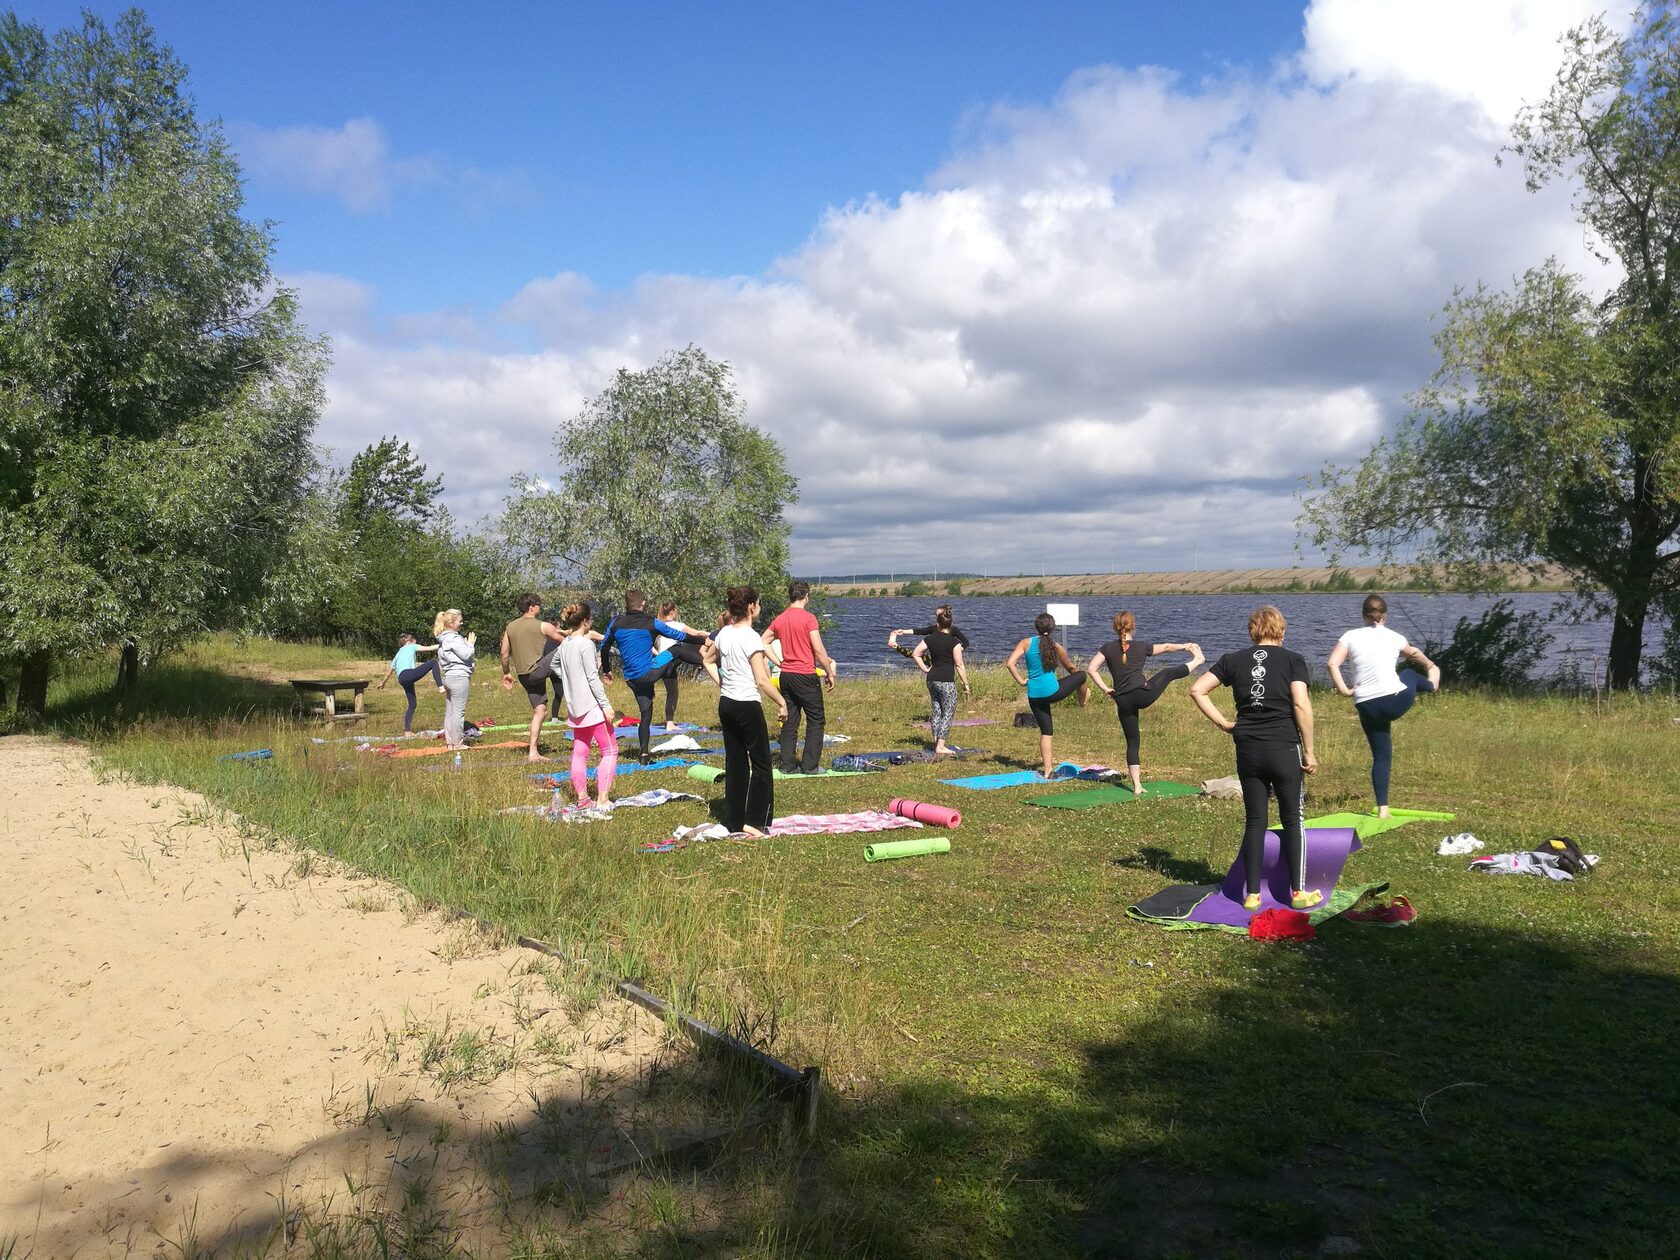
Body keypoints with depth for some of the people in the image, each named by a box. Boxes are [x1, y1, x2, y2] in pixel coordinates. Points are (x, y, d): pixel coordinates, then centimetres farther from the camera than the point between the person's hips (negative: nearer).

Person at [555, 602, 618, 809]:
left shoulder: (564, 644, 8)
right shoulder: (586, 644, -16)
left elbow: (554, 665, 28)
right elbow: (593, 678, -18)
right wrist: (606, 705, -16)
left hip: (574, 707, 8)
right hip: (592, 706, -8)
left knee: (579, 753, 12)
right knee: (610, 750, -2)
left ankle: (582, 798, 16)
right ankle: (603, 799, -8)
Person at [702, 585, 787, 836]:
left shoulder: (723, 634, 6)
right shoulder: (751, 637, -16)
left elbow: (708, 659, 23)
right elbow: (762, 681, -18)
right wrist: (782, 703, -8)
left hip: (726, 703, 8)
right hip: (747, 705, -8)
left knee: (734, 763, 13)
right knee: (761, 764, 3)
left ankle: (734, 821, 17)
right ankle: (754, 821, 0)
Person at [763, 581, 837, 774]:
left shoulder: (779, 619, 7)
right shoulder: (808, 618, -12)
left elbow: (763, 642, 13)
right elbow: (819, 650, -15)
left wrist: (779, 662, 14)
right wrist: (830, 673, -6)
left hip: (786, 675, 6)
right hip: (806, 676, -6)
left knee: (789, 721, 11)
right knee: (816, 721, 4)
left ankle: (788, 765, 12)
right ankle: (810, 765, 1)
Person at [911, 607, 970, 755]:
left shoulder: (930, 639, 4)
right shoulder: (954, 642, -10)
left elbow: (915, 654, 5)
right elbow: (959, 665, -10)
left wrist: (925, 669, 11)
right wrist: (965, 683, -2)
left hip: (932, 679, 6)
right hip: (946, 681, -6)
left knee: (937, 711, 15)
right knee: (948, 713, 0)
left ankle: (937, 743, 18)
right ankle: (940, 747, -5)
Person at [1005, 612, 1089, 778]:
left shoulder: (1026, 643, -2)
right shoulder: (1057, 648, -1)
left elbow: (1010, 663, -15)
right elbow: (1070, 668, 18)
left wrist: (1021, 681, -2)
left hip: (1034, 696, 2)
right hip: (1052, 692, -2)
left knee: (1046, 731, 14)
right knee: (1081, 675, 23)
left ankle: (1047, 768, 13)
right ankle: (1084, 697, 55)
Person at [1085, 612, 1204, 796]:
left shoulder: (1108, 648, 2)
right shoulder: (1141, 647, 2)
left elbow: (1091, 669, -8)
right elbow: (1166, 647, 19)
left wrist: (1105, 689, -1)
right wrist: (1185, 646, 36)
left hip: (1123, 701, 2)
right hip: (1143, 694, -2)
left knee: (1132, 742, 10)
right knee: (1168, 673, 23)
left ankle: (1137, 786, 9)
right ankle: (1196, 661, 50)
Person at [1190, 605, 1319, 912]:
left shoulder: (1233, 659, 5)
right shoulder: (1293, 660, -2)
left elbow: (1197, 690, -1)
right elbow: (1301, 706, -10)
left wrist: (1223, 723, 3)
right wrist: (1309, 751, -4)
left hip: (1247, 750, 3)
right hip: (1284, 749, -2)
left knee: (1254, 821, 10)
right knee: (1292, 820, 9)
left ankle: (1252, 894, 11)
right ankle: (1298, 892, 12)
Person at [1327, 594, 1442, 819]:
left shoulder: (1351, 636, 2)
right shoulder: (1394, 637, 5)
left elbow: (1332, 664, -11)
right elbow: (1413, 653, 28)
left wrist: (1344, 689, -4)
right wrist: (1429, 664, 48)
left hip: (1367, 708, 1)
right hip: (1396, 700, -1)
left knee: (1381, 756, 12)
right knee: (1408, 674, 31)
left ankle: (1383, 808, 11)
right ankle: (1431, 683, 65)